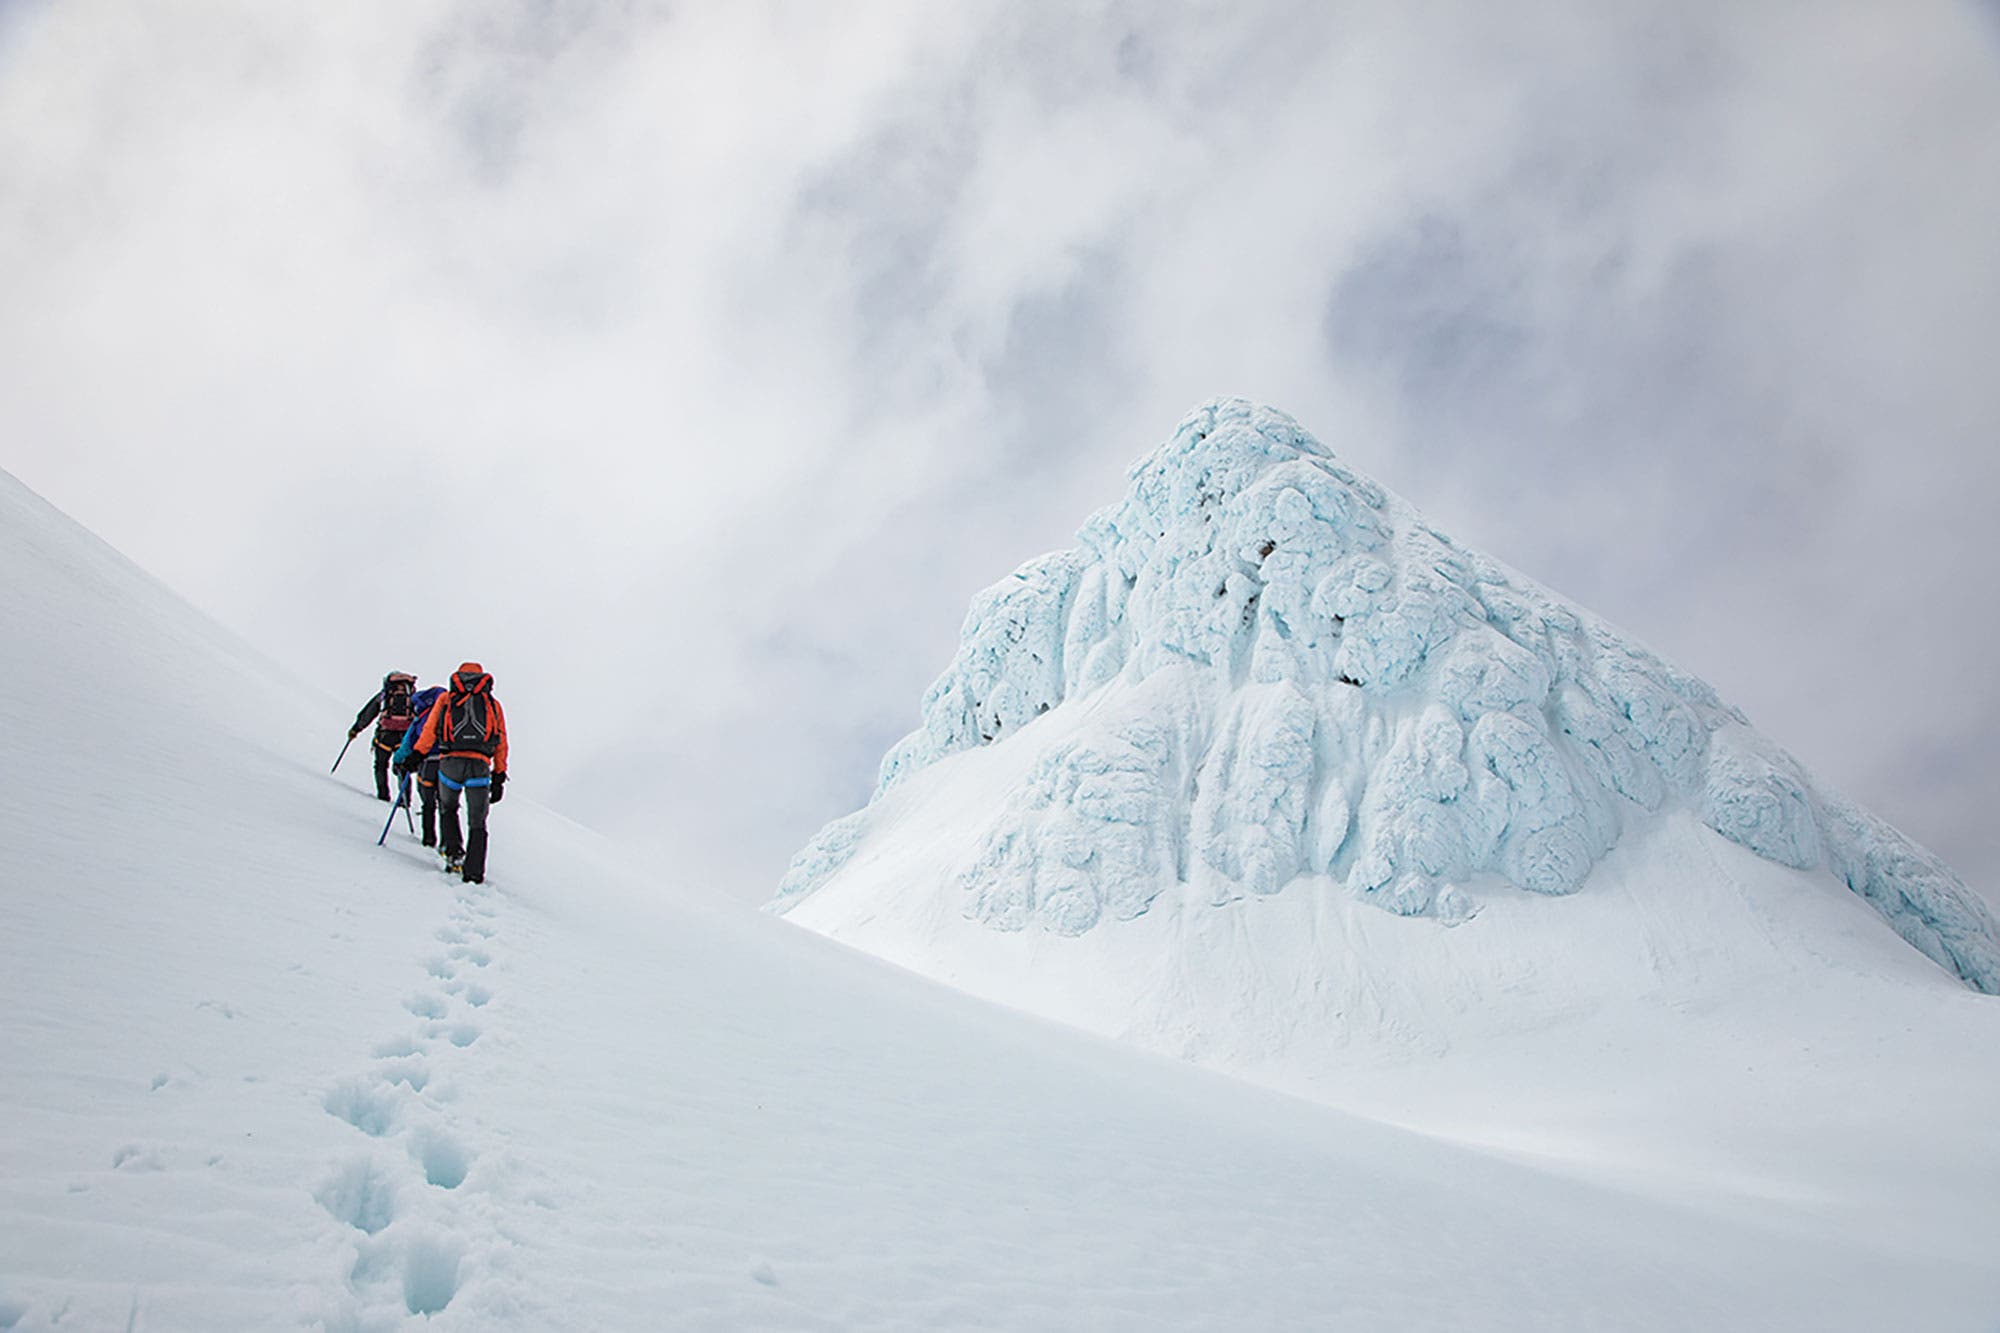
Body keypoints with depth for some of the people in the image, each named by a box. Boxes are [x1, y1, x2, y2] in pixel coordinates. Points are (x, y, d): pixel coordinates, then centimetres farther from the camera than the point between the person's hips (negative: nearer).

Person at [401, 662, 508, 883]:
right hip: (480, 765, 0)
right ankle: (474, 873, 1)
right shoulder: (493, 704, 22)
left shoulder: (446, 698, 19)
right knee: (477, 823, 8)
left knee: (447, 808, 25)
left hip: (450, 762, 0)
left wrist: (416, 756, 9)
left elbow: (429, 730, 8)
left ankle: (453, 852, 8)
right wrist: (499, 777, 20)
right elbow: (501, 743, 18)